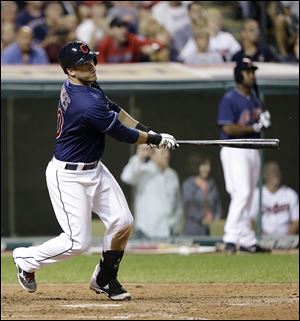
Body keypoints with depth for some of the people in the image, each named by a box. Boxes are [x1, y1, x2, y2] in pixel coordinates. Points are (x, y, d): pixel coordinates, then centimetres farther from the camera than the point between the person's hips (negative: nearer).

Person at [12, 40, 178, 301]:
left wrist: (146, 130, 6)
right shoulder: (87, 105, -30)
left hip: (94, 169, 10)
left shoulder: (86, 86, 0)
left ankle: (104, 280, 19)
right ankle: (27, 260, 17)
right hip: (69, 176, -10)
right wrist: (156, 140, -4)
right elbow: (123, 134, -18)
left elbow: (114, 110, 14)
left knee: (122, 223, 4)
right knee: (78, 241, -7)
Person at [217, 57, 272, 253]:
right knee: (242, 193, -19)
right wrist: (255, 127, -18)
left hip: (253, 151, 8)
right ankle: (231, 238, -21)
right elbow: (228, 128, -19)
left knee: (247, 197, 10)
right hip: (235, 151, -8)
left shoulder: (255, 99, 16)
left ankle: (247, 242, 13)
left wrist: (265, 120, -2)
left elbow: (261, 124, 21)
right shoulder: (229, 100, -10)